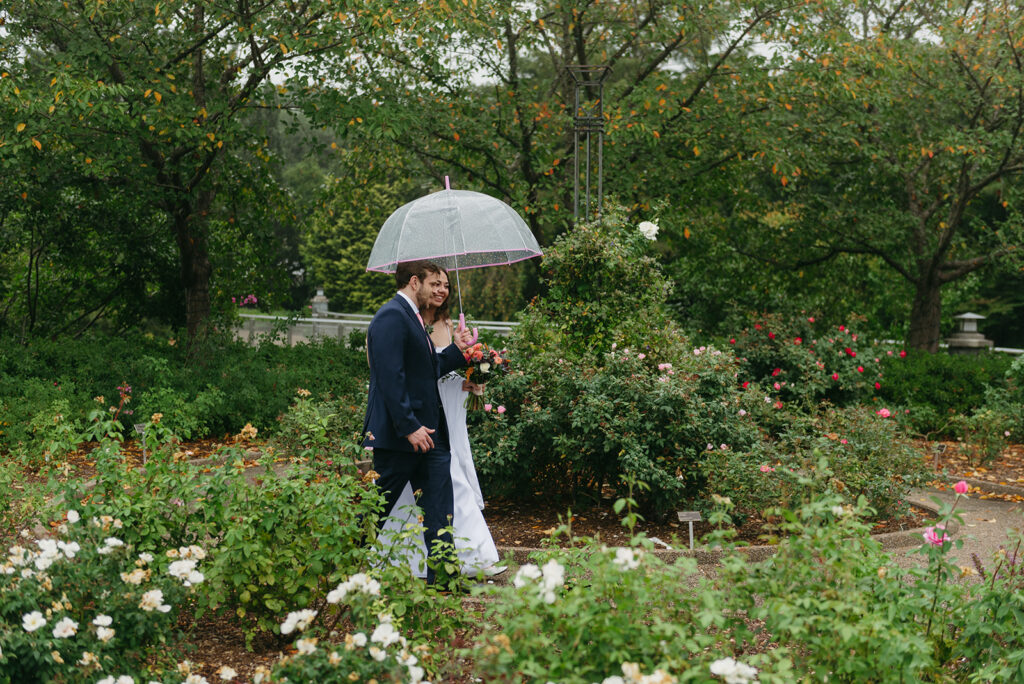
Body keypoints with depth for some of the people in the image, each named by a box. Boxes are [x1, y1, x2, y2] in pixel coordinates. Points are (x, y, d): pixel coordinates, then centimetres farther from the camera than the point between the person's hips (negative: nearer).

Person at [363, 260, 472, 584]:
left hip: (427, 432, 10)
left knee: (439, 507, 5)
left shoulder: (412, 318, 18)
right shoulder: (391, 317, -15)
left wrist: (456, 350, 10)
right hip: (398, 435, -10)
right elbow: (391, 378, -22)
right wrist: (410, 427, -24)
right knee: (379, 506, 4)